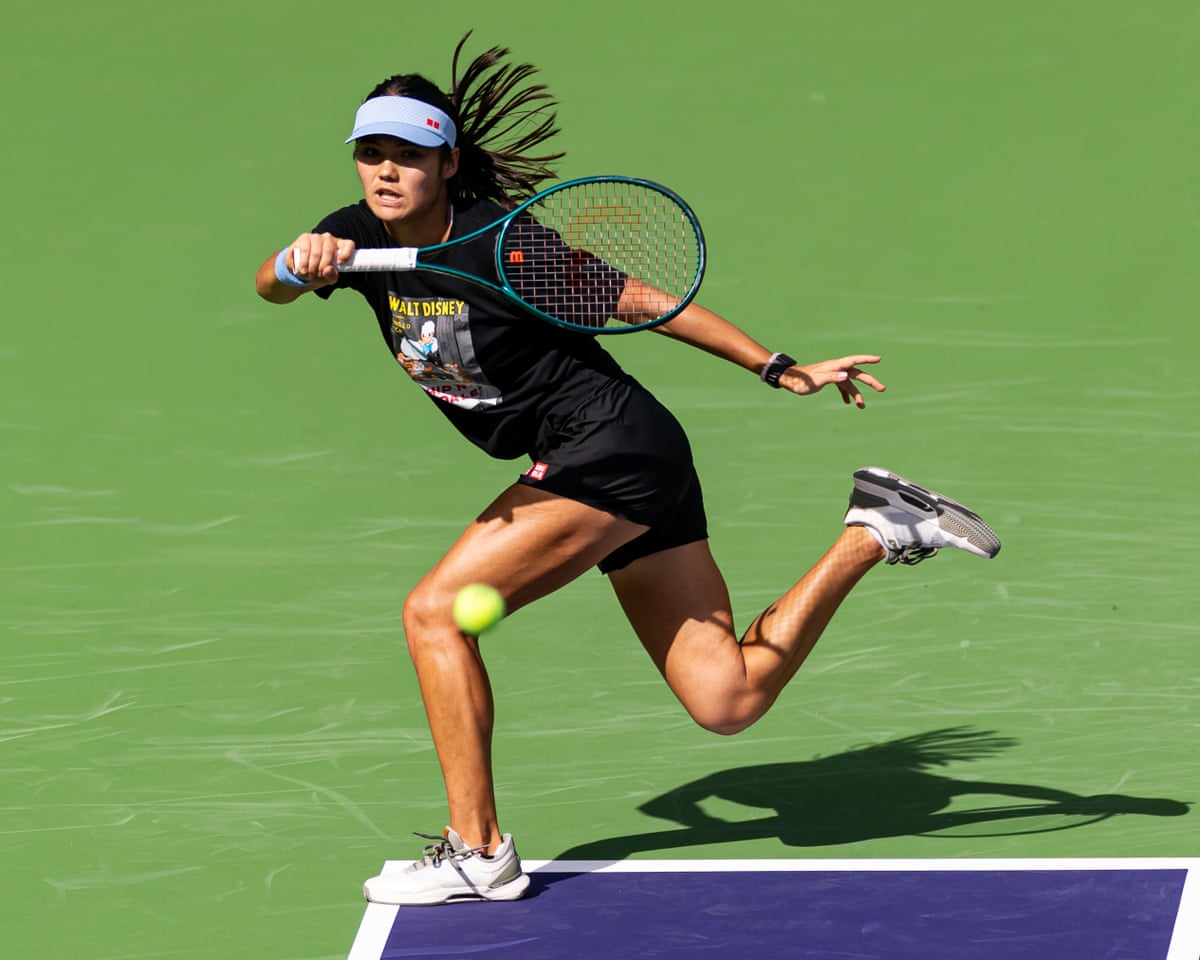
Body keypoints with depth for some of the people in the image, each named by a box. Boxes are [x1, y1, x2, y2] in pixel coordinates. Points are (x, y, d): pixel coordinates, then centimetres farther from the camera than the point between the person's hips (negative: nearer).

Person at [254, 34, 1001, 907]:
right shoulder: (365, 236, 4)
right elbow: (269, 285, -9)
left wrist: (781, 370, -6)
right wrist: (301, 262, -33)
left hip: (613, 445, -8)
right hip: (585, 469, 8)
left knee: (434, 612, -15)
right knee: (727, 700, 7)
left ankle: (478, 852, -9)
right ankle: (875, 534, 19)